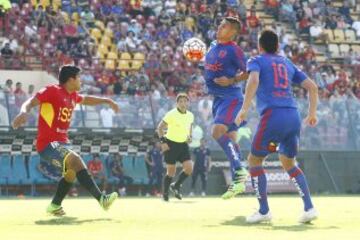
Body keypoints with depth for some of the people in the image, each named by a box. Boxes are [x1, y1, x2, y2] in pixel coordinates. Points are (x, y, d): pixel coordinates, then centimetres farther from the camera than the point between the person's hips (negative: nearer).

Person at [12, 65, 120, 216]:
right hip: (47, 144, -10)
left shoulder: (73, 96, 13)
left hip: (62, 143, 10)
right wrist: (24, 112, -40)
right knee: (75, 160, -28)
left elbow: (86, 100, 34)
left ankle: (54, 206, 39)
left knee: (72, 171, 25)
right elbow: (30, 102, -20)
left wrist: (107, 101, 34)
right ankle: (101, 198, -32)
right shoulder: (52, 91, -12)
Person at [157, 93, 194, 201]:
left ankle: (176, 186, 15)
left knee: (189, 168, -9)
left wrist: (189, 136, 4)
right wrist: (163, 142, -16)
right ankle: (165, 194, 18)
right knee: (171, 171, -2)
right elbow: (160, 127, -10)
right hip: (171, 144, -5)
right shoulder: (171, 114, -16)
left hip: (183, 144, 5)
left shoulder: (190, 115, 0)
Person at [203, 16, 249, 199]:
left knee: (218, 132, -24)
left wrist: (231, 80, -23)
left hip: (230, 97, -9)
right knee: (229, 139, 9)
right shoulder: (214, 46, 12)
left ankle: (239, 170, -19)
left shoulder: (233, 50, -12)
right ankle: (237, 182, 13)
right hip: (218, 98, 9)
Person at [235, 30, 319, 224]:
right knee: (288, 163, 22)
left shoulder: (256, 61, 9)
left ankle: (264, 211, 5)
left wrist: (244, 109, -14)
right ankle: (309, 208, 9)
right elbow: (312, 87, 21)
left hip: (272, 115, -5)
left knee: (254, 161, 10)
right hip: (294, 117, 5)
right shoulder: (287, 64, 24)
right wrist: (312, 113, 30)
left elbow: (253, 80, -13)